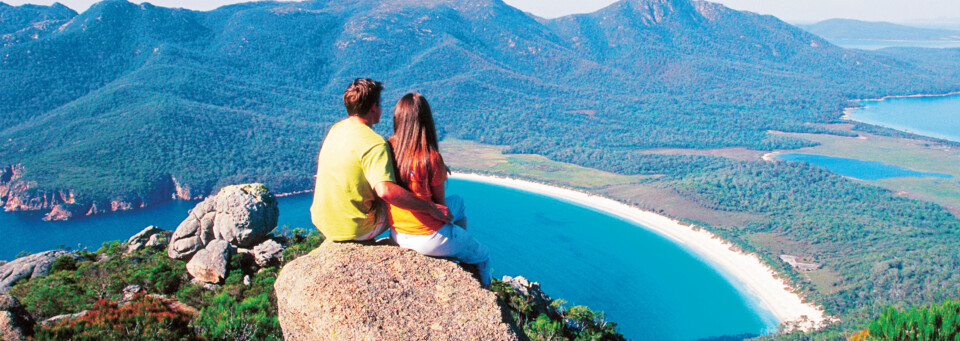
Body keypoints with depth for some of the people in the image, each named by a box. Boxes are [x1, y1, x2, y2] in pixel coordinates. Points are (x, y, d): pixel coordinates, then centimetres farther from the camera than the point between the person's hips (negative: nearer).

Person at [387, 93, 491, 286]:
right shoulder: (431, 158, -26)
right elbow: (440, 204, -11)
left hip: (397, 235, 7)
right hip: (429, 240, -7)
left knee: (457, 201, 31)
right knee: (483, 256, 21)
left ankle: (460, 248, 41)